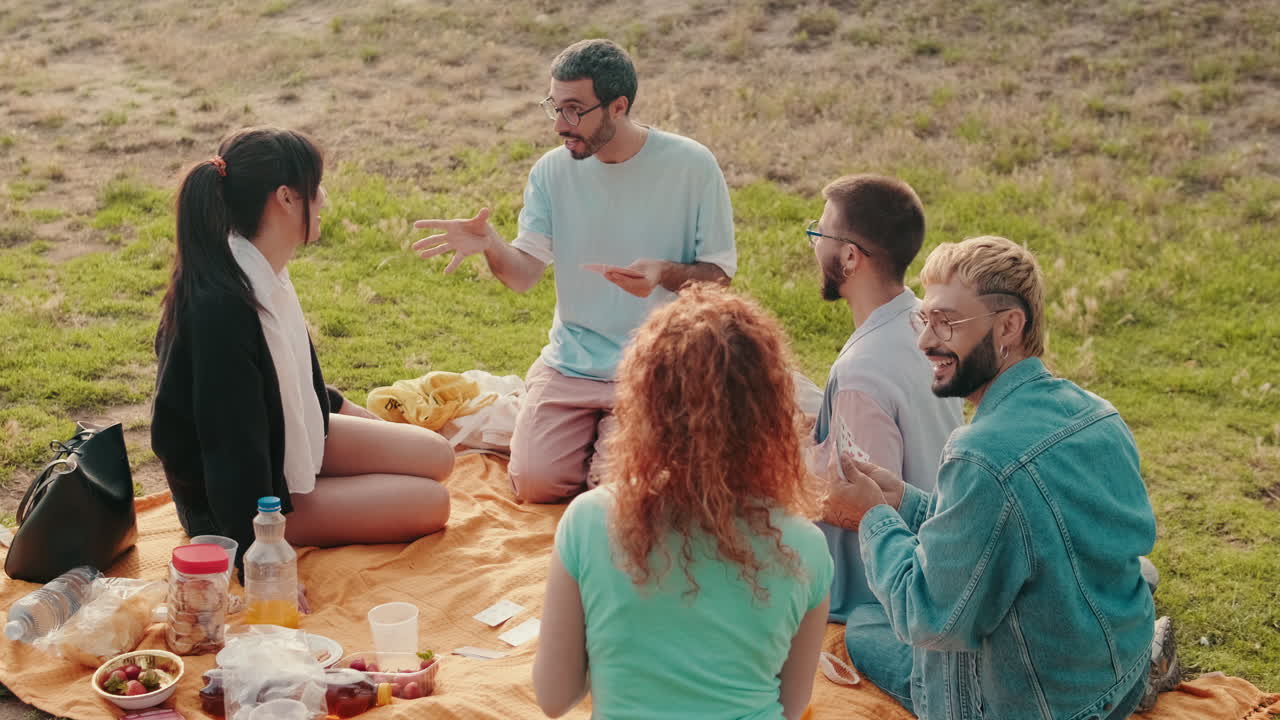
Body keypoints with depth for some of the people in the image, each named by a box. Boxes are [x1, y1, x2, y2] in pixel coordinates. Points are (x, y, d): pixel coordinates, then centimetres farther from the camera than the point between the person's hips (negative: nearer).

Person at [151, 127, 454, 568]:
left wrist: (337, 405, 32)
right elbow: (235, 447, -35)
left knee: (436, 457, 9)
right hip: (235, 501, -9)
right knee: (431, 503, -8)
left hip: (289, 438, 9)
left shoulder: (262, 274, -5)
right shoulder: (222, 306, -34)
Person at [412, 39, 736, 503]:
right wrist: (488, 245, -29)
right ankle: (585, 428, 19)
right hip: (570, 362, 3)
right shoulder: (553, 170, 1)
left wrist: (667, 273, -26)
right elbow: (523, 275, -6)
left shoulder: (690, 166, -9)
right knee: (536, 483, -13)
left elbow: (720, 275, -4)